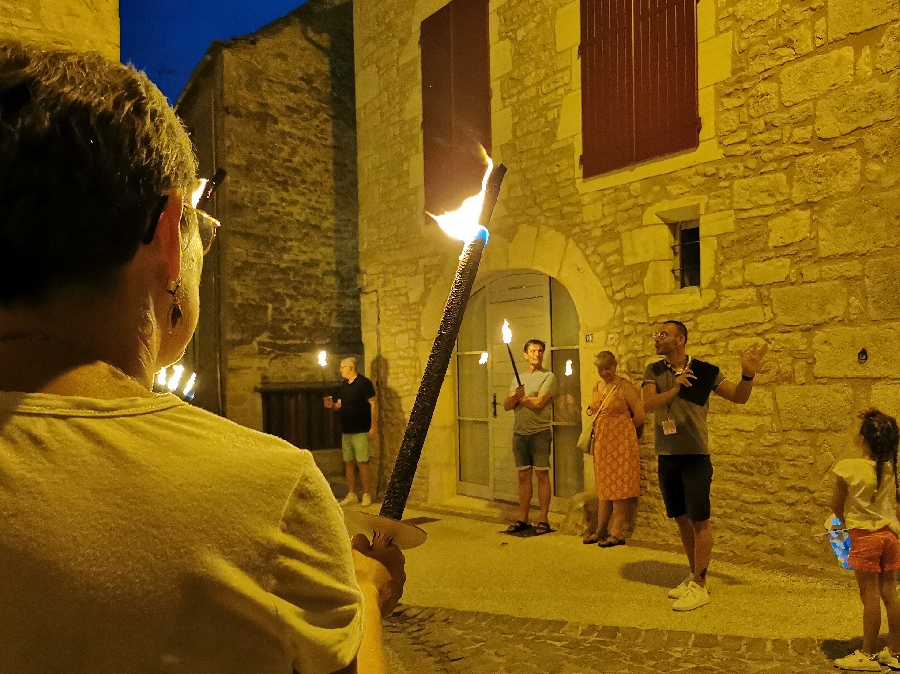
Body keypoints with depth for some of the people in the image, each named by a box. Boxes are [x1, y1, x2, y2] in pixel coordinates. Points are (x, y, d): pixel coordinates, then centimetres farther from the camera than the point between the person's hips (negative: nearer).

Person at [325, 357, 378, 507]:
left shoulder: (363, 382, -10)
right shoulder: (344, 385, 13)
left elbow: (374, 404, -12)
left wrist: (374, 426, -17)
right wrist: (332, 405, -3)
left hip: (360, 431, -7)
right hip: (346, 431, 7)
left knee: (362, 462, -4)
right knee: (348, 463, 9)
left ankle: (366, 495, 5)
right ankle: (352, 495, 17)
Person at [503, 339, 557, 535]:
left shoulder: (548, 377, -2)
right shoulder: (518, 378, 17)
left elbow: (538, 403, -16)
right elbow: (507, 405, 8)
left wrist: (520, 398, 0)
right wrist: (516, 396, -13)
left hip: (540, 432, -5)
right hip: (519, 432, 5)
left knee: (542, 475, -2)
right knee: (524, 476, 9)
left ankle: (543, 519, 5)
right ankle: (522, 519, 16)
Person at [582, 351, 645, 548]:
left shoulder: (624, 386, -11)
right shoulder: (596, 387, 11)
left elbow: (640, 415, -12)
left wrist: (622, 429, 0)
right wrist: (591, 412, 5)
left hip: (621, 443, -7)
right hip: (602, 443, 7)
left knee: (619, 487, -1)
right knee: (604, 487, 13)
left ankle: (616, 533, 4)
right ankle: (601, 531, 20)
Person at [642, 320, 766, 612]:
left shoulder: (704, 371, -6)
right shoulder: (654, 371, 2)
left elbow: (739, 397, -5)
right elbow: (647, 404, -12)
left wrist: (748, 373, -23)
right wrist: (675, 388, -23)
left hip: (695, 456, -4)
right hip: (666, 456, 4)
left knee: (699, 520, -2)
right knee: (681, 518, 14)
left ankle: (699, 586, 8)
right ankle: (694, 575, 29)